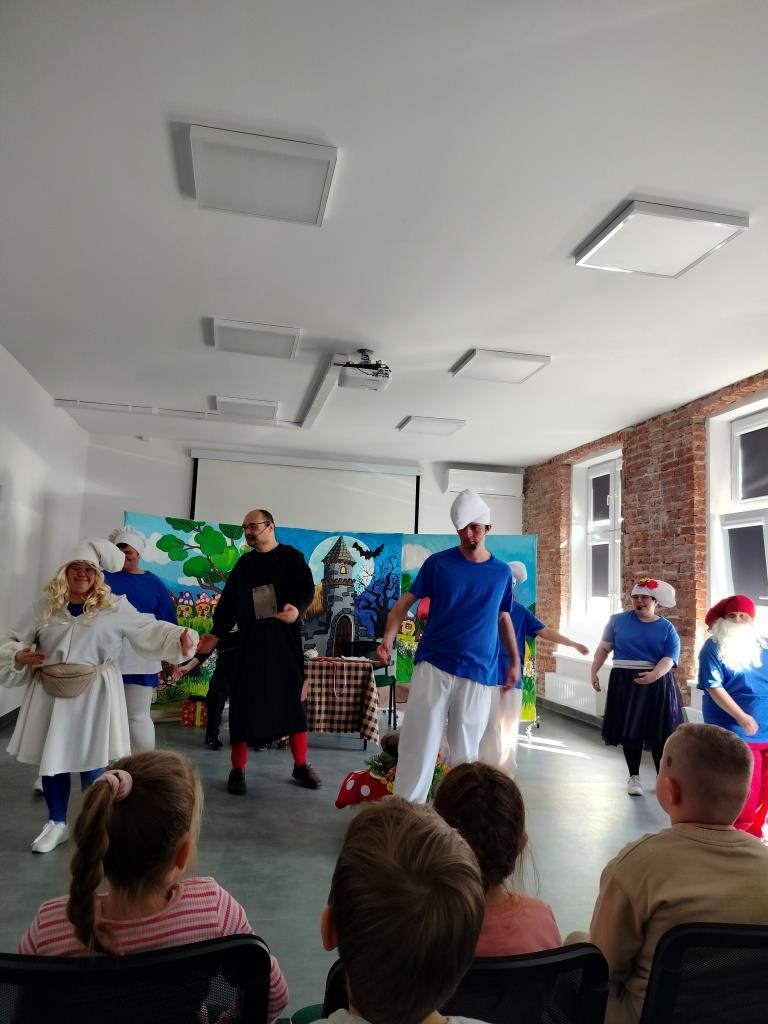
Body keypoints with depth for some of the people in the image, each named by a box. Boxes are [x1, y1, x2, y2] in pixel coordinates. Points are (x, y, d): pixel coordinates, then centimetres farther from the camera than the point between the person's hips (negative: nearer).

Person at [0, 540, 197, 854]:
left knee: (91, 761, 3)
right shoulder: (45, 608, 5)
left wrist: (180, 638, -21)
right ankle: (57, 823, 31)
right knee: (52, 758, 11)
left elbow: (150, 630, -5)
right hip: (51, 692, 3)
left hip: (93, 694, -3)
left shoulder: (114, 607, -2)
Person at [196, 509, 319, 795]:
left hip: (285, 640, -3)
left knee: (292, 700, 5)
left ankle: (301, 765, 17)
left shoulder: (291, 557, 2)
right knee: (243, 703, 0)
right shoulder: (243, 564, 14)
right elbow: (228, 602, 15)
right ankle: (238, 770, 12)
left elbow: (307, 588, -10)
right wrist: (217, 634, 5)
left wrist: (297, 609, -31)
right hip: (250, 641, 3)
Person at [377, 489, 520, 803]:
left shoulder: (501, 572, 7)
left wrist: (515, 661, 14)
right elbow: (406, 601, -1)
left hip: (478, 672, 2)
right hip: (433, 665, -2)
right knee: (419, 741, -1)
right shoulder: (438, 562, 0)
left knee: (466, 748, 10)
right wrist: (389, 637, -17)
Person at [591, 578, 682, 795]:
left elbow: (669, 659, -10)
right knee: (630, 731, 6)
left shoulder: (667, 628, 1)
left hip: (657, 686, 0)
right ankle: (634, 777, 20)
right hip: (625, 683, 1)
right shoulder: (618, 620, 4)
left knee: (659, 732, 2)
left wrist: (654, 675, -29)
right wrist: (594, 671, -2)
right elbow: (604, 648, 7)